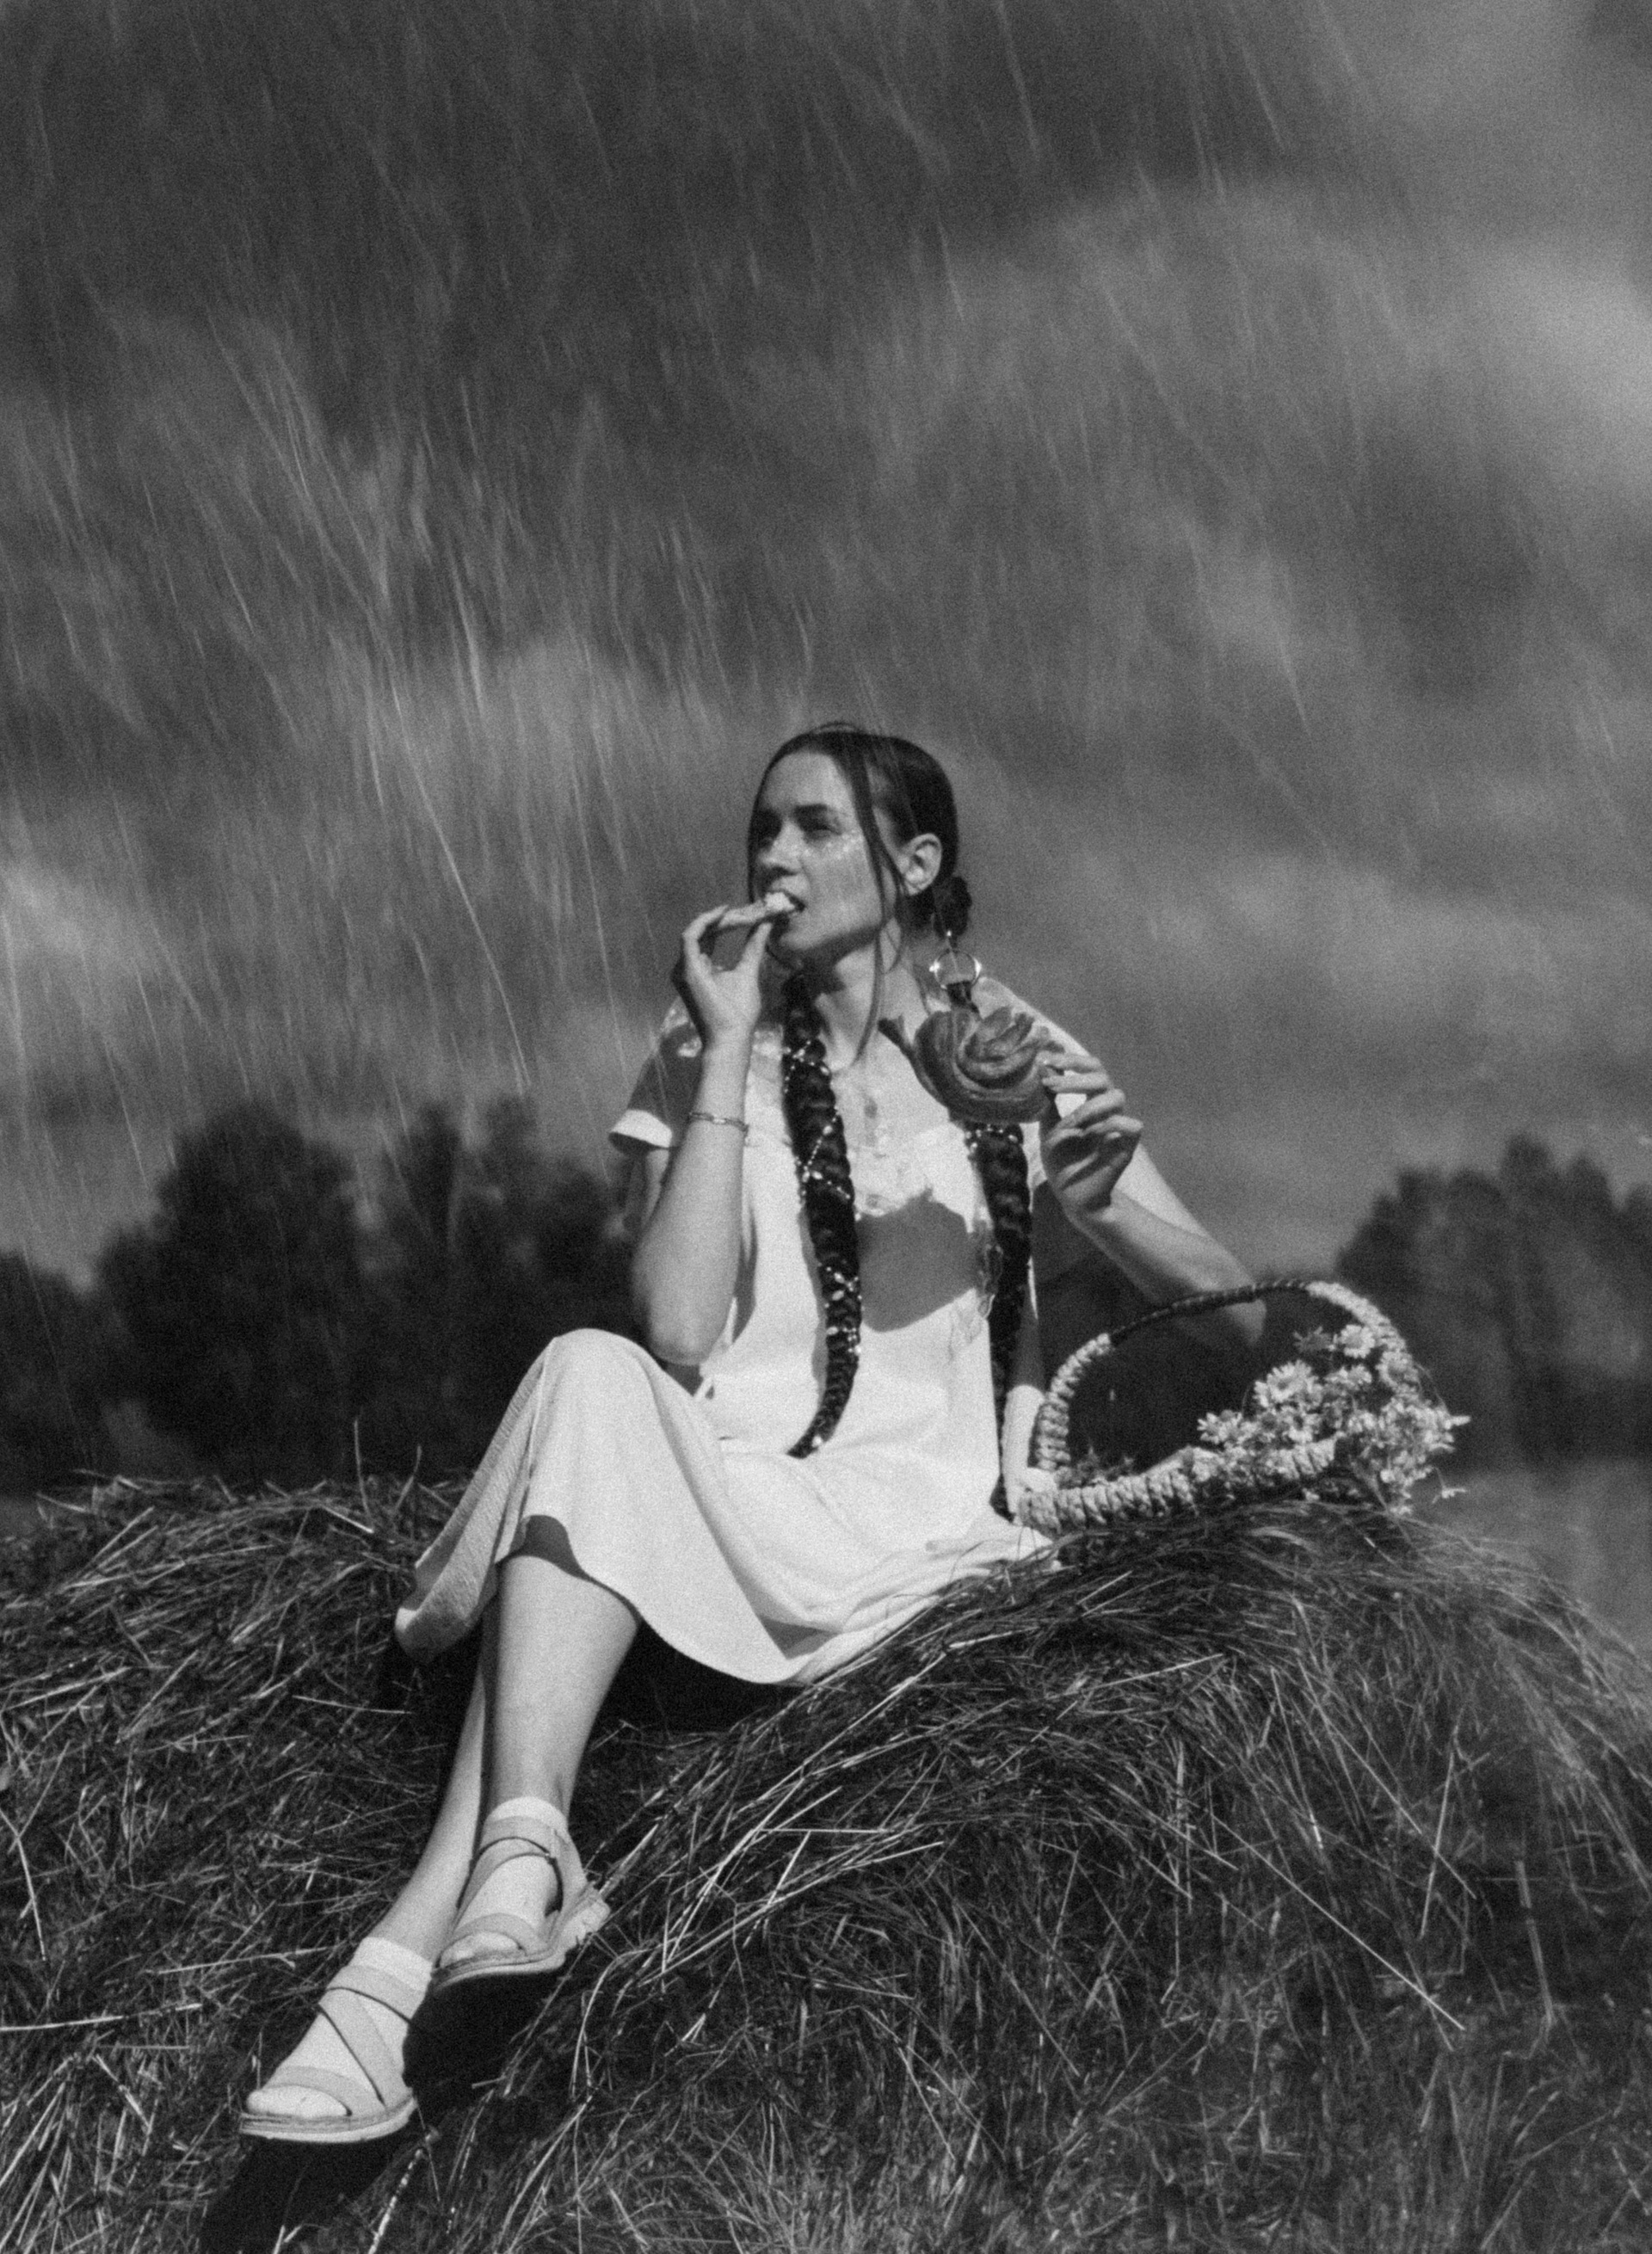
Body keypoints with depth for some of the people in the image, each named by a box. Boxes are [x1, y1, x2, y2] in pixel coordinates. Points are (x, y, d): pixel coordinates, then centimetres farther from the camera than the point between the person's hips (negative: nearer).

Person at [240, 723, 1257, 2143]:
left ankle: (400, 1962, -35)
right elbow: (680, 1330, -10)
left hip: (921, 1542, -2)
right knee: (597, 1374, -31)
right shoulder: (703, 1061, 9)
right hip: (719, 1530, 2)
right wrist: (732, 1051, -8)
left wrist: (1101, 1198, -17)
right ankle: (517, 1863, -39)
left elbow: (1234, 1306, 3)